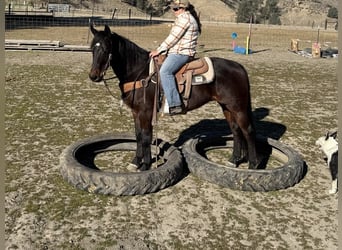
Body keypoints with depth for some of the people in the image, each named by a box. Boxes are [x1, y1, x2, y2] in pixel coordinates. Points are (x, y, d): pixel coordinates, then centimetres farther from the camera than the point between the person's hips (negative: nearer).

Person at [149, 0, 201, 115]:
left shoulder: (184, 18, -12)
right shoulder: (187, 18, 22)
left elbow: (173, 38, -16)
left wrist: (158, 50, -9)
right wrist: (160, 50, 21)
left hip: (181, 53, -12)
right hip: (178, 52, 12)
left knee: (165, 71, -28)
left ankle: (175, 105, -34)